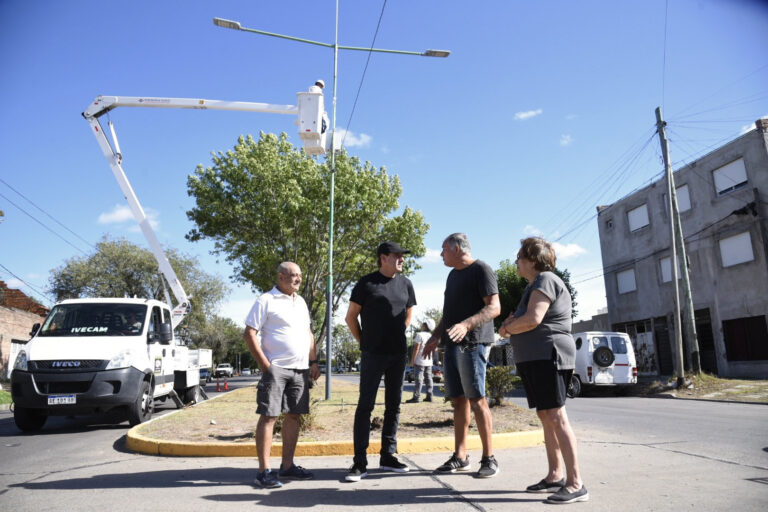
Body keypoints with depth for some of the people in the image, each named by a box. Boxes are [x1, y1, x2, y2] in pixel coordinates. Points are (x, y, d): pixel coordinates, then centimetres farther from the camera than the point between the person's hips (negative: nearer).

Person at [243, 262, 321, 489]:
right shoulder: (266, 301, -4)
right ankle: (263, 471, 0)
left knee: (293, 416, 10)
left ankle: (287, 466, 20)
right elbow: (249, 334, -8)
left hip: (300, 369, 7)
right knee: (268, 416, -6)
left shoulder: (300, 302, 17)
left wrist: (313, 362, 14)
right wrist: (264, 364, -14)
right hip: (276, 368, -7)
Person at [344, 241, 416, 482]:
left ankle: (388, 456, 21)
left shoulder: (405, 284, 10)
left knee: (393, 405, 10)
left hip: (398, 354, 5)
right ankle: (360, 462, 1)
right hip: (373, 354, -5)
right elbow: (351, 317, 2)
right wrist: (364, 342, 4)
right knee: (365, 405, -5)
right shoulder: (367, 283, -4)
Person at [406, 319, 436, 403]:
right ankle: (429, 396, 11)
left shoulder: (420, 335, -12)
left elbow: (416, 348, -14)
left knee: (419, 379, -8)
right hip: (429, 362, 7)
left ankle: (416, 397, -10)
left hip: (420, 361, -7)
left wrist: (412, 360, -10)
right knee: (428, 379, 10)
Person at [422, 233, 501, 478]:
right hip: (452, 346, 8)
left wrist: (466, 325, -28)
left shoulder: (481, 270, -5)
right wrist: (435, 337, 21)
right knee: (459, 400, 8)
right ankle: (460, 457, 13)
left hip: (472, 344, -8)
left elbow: (494, 307, -15)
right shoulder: (453, 275, 22)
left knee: (477, 400, -8)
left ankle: (489, 458, 1)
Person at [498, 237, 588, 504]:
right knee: (545, 416, 11)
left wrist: (506, 328, -5)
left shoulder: (545, 280, -10)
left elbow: (533, 319, -22)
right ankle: (555, 476, 18)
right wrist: (513, 323, 4)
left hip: (548, 356, -11)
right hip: (534, 359, 11)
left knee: (556, 416, -12)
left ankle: (576, 484, -9)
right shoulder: (536, 284, 22)